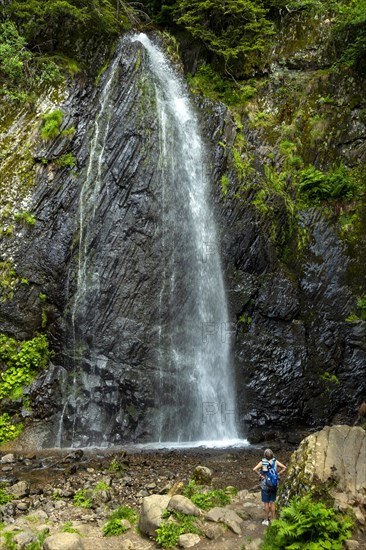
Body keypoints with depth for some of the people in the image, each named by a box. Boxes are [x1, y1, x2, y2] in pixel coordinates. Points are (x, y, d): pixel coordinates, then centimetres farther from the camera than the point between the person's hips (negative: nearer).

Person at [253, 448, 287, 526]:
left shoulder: (262, 462, -14)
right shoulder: (275, 461, -6)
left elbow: (254, 469, -26)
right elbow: (284, 467, -8)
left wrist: (260, 475, -14)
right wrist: (278, 474, -3)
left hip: (265, 485, -3)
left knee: (266, 503, 9)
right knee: (272, 502, 14)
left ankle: (266, 520, 17)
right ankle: (273, 519, 20)